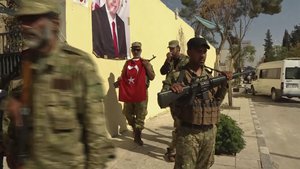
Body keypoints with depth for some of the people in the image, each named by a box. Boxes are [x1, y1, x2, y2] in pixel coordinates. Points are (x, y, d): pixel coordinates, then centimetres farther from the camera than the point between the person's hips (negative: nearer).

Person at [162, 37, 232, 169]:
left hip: (210, 131, 6)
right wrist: (171, 89, -40)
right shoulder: (180, 74, -10)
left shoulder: (208, 75, 8)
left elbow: (216, 101, 12)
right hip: (188, 132, -5)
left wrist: (224, 83, -2)